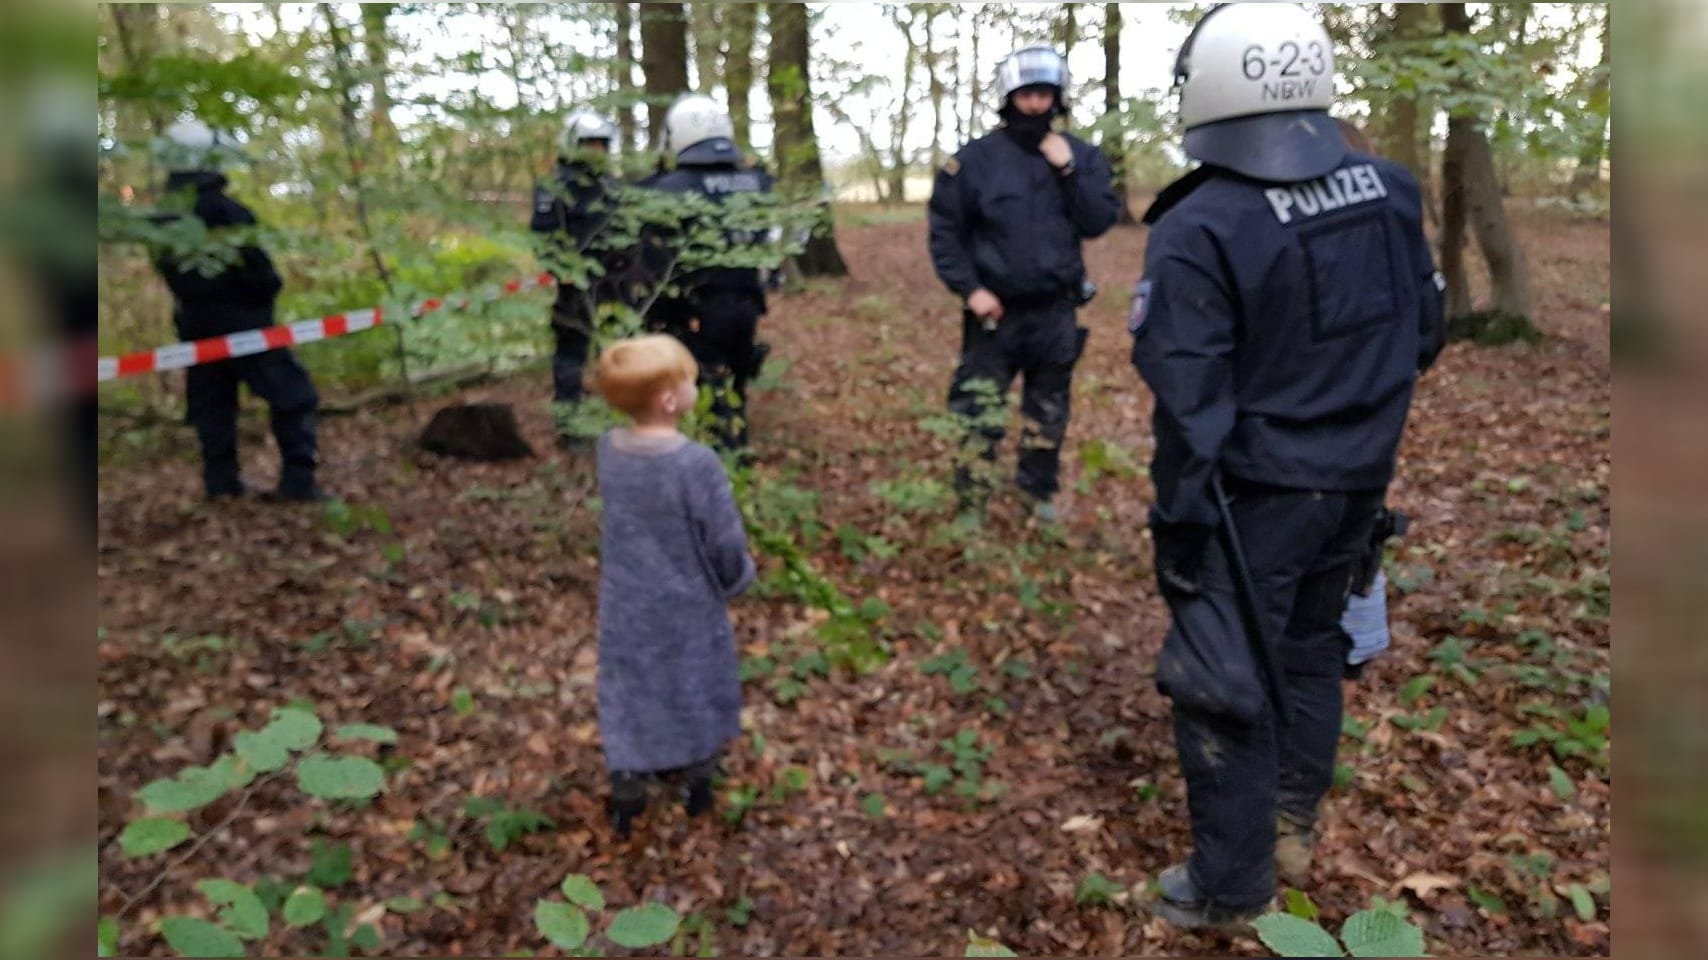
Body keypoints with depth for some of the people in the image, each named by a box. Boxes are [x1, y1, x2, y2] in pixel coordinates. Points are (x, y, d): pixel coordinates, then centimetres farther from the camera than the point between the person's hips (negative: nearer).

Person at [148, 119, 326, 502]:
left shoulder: (160, 223, 3)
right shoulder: (228, 213, -17)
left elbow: (171, 278, 11)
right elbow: (260, 274, -16)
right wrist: (268, 292, 4)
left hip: (196, 330, 6)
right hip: (245, 326, -6)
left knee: (211, 407, 15)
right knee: (293, 397, 0)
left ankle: (220, 482, 18)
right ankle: (298, 481, -6)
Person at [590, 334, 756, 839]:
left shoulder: (609, 449, -11)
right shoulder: (697, 463, -28)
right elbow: (725, 543, -20)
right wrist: (736, 578, 0)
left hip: (627, 604, 4)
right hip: (687, 607, -4)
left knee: (629, 691, 19)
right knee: (693, 688, 19)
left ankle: (626, 798, 33)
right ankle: (697, 781, 40)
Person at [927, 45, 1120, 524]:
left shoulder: (1083, 156, 3)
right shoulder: (976, 157, -7)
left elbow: (1100, 222, -6)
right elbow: (945, 229, -5)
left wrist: (1069, 171, -15)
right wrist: (969, 288, -13)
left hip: (1056, 312, 3)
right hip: (995, 311, -3)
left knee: (1049, 414, 16)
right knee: (978, 417, -2)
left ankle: (1040, 494, 33)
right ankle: (971, 508, 10)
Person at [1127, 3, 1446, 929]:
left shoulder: (1200, 230, -23)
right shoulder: (1390, 192, -2)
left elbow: (1187, 400, -21)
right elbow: (1424, 334, 9)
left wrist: (1179, 518, -11)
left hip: (1254, 492, -7)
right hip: (1359, 477, 7)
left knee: (1223, 676, 7)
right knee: (1311, 637, 27)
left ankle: (1231, 882, 21)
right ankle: (1298, 795, 48)